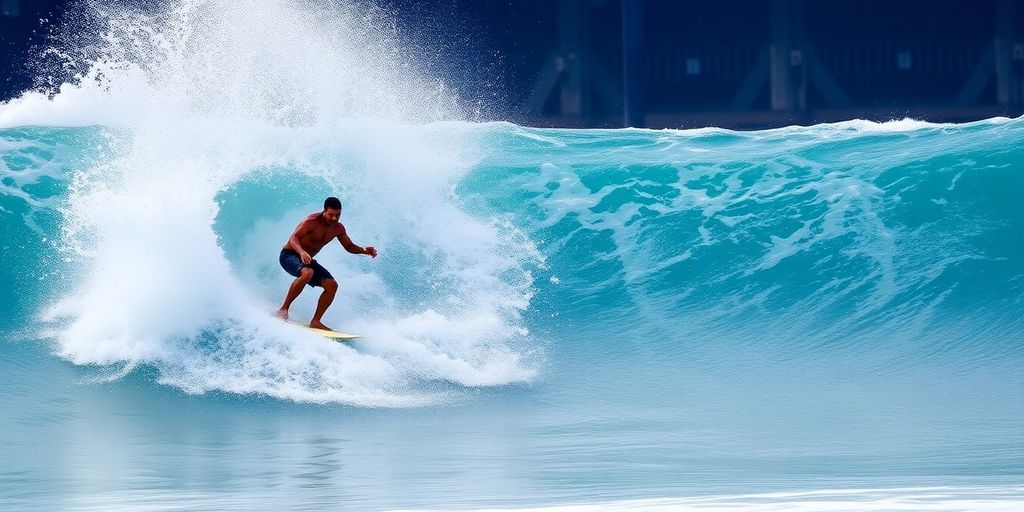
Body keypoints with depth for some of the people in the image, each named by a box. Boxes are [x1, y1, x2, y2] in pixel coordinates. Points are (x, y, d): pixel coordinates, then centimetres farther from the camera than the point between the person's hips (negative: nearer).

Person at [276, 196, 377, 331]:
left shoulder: (338, 229, 1)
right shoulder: (312, 221, -22)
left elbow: (350, 247, 14)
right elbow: (294, 238, -30)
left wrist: (364, 250, -7)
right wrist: (301, 252, -50)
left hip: (306, 260, 8)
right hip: (289, 255, -8)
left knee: (332, 285, -8)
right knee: (307, 273, -38)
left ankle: (315, 321, -4)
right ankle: (283, 309, -30)